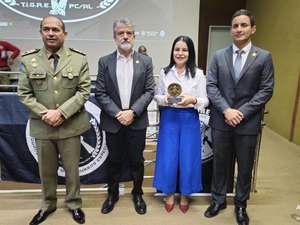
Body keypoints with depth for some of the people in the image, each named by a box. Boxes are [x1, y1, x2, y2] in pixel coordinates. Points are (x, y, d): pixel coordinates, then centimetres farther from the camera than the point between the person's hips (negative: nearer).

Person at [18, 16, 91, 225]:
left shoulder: (79, 58, -3)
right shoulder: (28, 60, 2)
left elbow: (84, 90, -8)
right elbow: (24, 93, 1)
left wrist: (61, 112, -16)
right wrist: (44, 113, -13)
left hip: (70, 125, -1)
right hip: (42, 126, 2)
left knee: (72, 169, 13)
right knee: (46, 170, 17)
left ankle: (74, 204, 35)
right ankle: (48, 205, 40)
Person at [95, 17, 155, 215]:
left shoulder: (145, 61, 1)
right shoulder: (105, 62, 1)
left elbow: (149, 91, -3)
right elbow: (100, 93, -3)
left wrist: (132, 112, -15)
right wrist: (117, 113, -14)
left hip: (137, 121, 0)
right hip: (113, 122, 0)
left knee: (137, 160, 12)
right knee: (115, 161, 15)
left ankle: (137, 194, 32)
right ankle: (113, 193, 35)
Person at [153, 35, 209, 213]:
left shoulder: (198, 74, -4)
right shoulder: (165, 72, 2)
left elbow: (205, 101, -3)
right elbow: (157, 96, 8)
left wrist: (193, 100, -22)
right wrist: (164, 99, -14)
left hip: (189, 120, -1)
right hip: (169, 119, 1)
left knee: (188, 159, 7)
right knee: (168, 159, 5)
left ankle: (185, 195, 32)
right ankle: (170, 193, 31)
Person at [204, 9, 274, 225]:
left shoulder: (264, 57, 0)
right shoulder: (219, 56, 4)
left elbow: (266, 90, -4)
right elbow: (211, 86, -1)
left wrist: (242, 112, -14)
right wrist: (226, 110, -14)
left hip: (248, 122, -1)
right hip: (221, 120, 1)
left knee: (245, 167, 12)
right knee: (220, 163, 13)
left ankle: (241, 205, 33)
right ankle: (219, 200, 33)